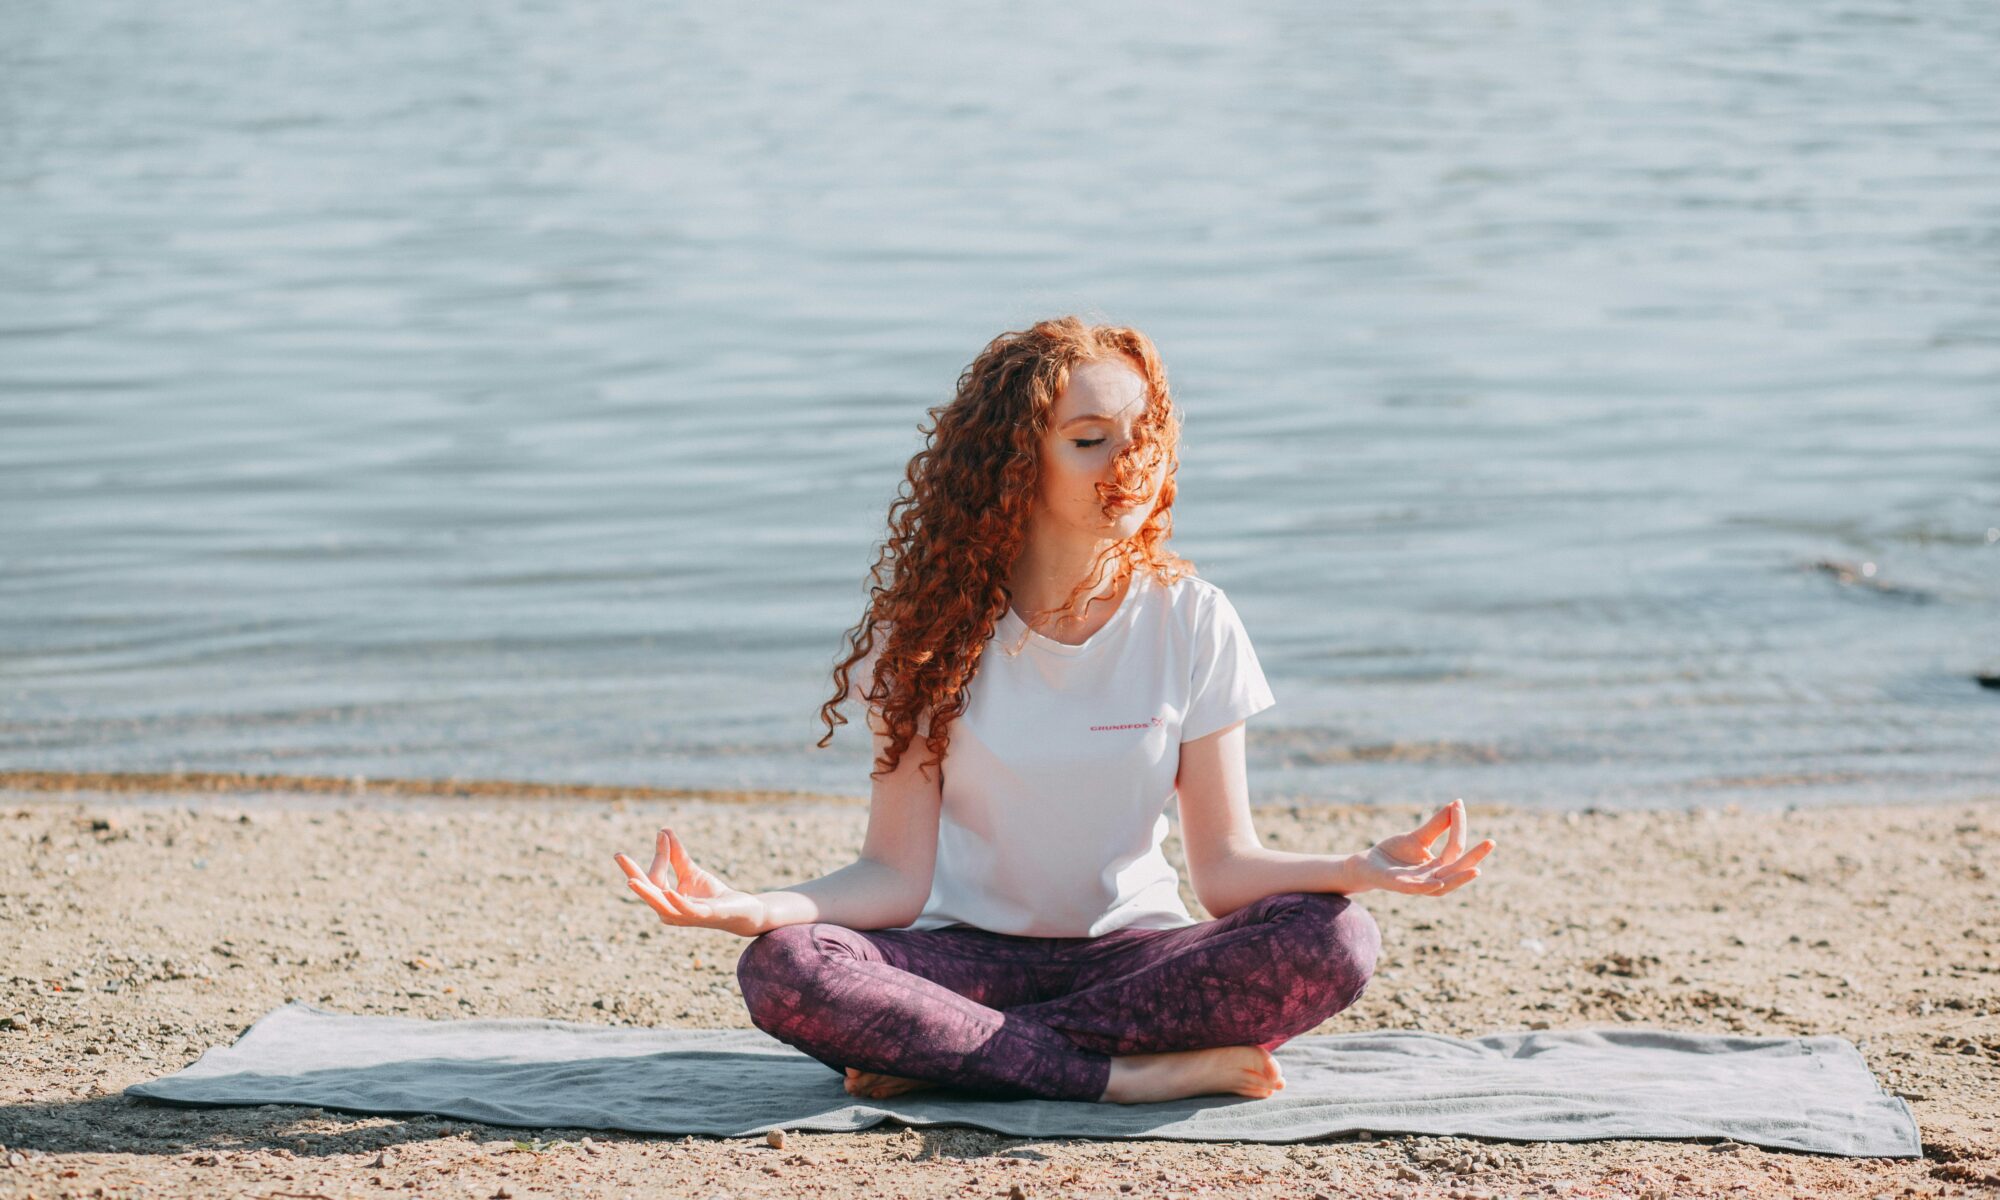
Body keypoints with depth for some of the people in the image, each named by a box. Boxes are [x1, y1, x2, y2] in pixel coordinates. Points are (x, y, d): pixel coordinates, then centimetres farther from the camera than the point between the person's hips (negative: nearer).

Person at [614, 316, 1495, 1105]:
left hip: (1129, 950, 1)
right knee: (781, 970, -31)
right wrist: (757, 906, -27)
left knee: (1336, 944, -29)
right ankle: (1141, 1071, -28)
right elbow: (899, 874, -8)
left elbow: (1223, 865, -4)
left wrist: (1355, 870, -24)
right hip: (968, 955, -1)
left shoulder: (1191, 622, -3)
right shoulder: (935, 624, -5)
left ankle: (942, 1052, -25)